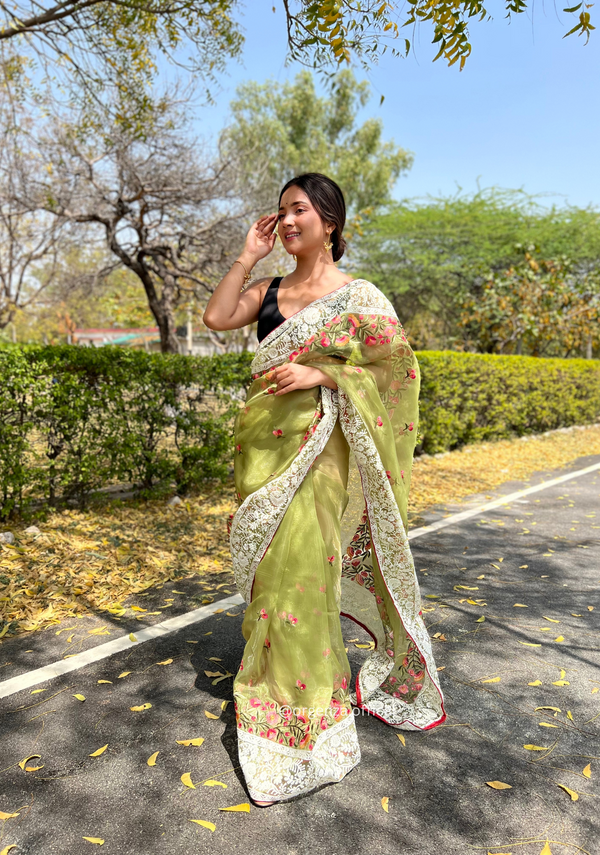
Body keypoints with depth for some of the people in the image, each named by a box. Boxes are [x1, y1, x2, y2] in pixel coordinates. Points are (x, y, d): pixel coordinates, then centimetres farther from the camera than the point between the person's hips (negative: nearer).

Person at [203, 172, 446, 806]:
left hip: (315, 450, -5)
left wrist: (318, 375, -18)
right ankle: (271, 677, 35)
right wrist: (249, 255, 3)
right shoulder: (270, 290, 12)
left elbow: (396, 368, -7)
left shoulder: (358, 296, -3)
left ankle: (304, 714, 15)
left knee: (301, 568, -4)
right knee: (265, 569, 13)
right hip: (262, 444, 6)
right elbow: (216, 317, 1)